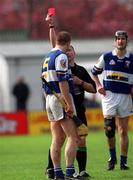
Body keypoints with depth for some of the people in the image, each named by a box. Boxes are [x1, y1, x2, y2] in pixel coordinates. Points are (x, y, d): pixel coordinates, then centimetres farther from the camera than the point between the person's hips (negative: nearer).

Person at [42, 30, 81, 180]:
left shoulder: (47, 58, 18)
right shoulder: (61, 56, -10)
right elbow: (62, 82, -19)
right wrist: (69, 104, -20)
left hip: (50, 100, 9)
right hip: (61, 99, -9)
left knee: (57, 138, 8)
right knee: (72, 137, -9)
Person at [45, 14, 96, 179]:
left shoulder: (81, 70, 13)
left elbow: (93, 89, 12)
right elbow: (55, 45, -3)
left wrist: (80, 82, -4)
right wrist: (51, 26, -10)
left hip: (78, 110, 2)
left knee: (81, 141, -3)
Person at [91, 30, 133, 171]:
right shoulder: (106, 57, 5)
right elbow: (94, 72, 17)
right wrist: (98, 85, 2)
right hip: (109, 95, -1)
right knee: (109, 128, -12)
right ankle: (112, 157, 5)